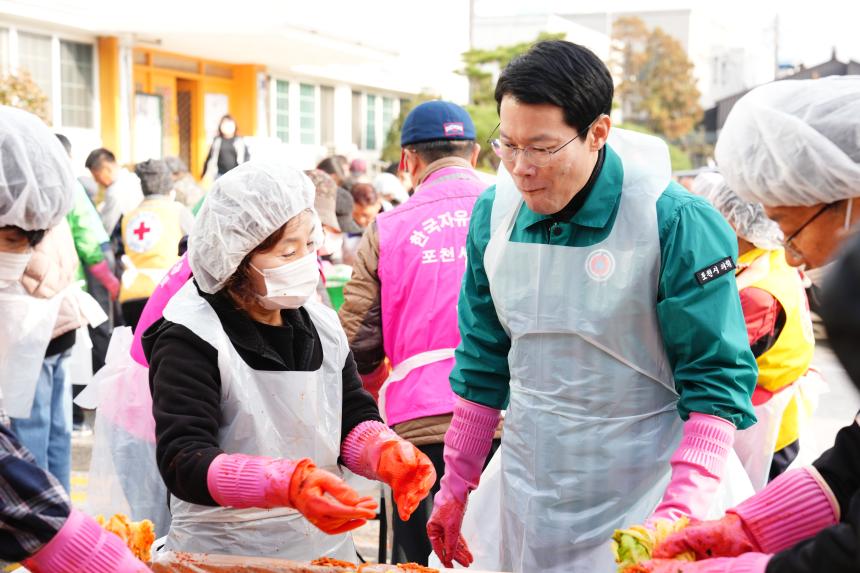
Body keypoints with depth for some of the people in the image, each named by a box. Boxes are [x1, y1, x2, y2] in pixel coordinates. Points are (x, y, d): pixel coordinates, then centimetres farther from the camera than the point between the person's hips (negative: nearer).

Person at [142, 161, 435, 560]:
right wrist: (290, 484, -39)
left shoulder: (319, 323, 2)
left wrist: (388, 453, -18)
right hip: (223, 555, -5)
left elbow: (354, 421, 6)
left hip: (326, 543, 6)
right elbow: (183, 463, -24)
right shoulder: (190, 340, -16)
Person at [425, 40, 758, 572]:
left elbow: (716, 377, -15)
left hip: (637, 500, -4)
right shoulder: (494, 212, -2)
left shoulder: (676, 223, -18)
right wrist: (456, 486, 11)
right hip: (527, 499, 4)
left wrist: (681, 512, -25)